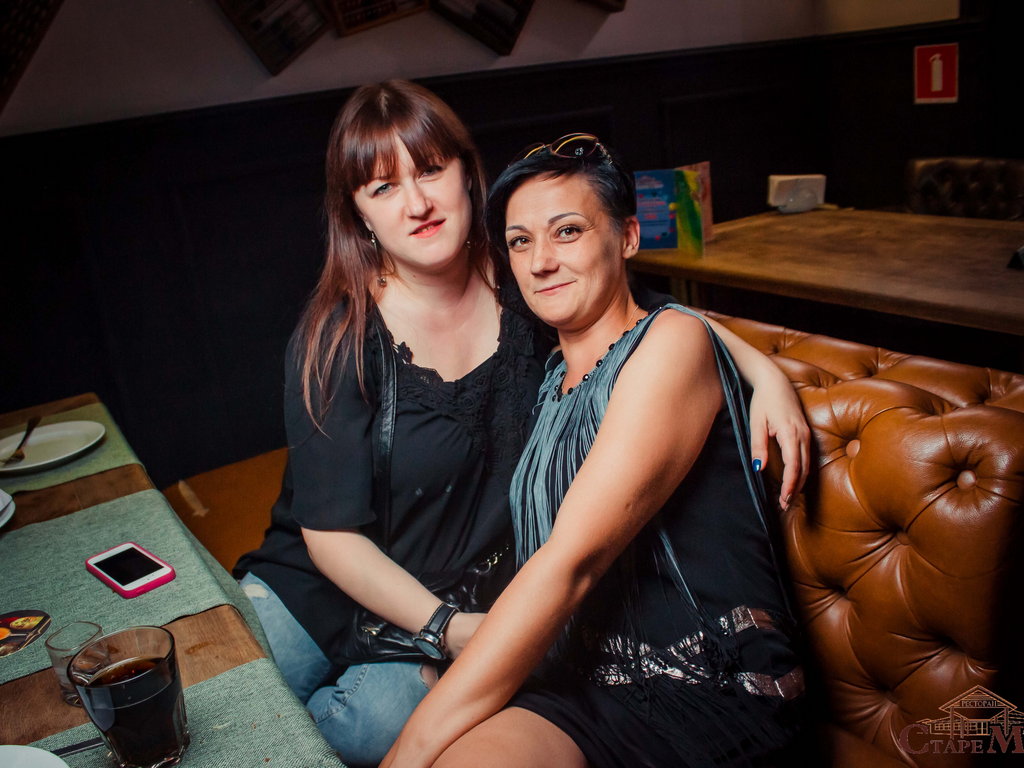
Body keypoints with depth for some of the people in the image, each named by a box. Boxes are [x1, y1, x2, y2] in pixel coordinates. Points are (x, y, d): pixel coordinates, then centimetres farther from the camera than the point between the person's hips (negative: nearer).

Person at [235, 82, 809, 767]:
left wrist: (763, 369, -10)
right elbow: (333, 532, -13)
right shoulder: (338, 338, -15)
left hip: (467, 601, 2)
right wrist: (447, 628, -21)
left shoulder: (522, 288, -6)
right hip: (316, 584, -1)